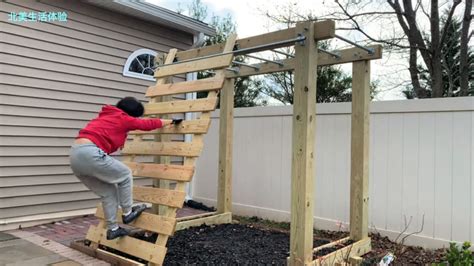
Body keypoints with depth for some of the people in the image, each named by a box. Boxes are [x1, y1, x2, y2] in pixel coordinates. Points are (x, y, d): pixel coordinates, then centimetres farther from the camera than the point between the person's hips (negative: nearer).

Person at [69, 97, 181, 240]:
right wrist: (171, 121, 27)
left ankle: (113, 229, 24)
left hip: (75, 155, 9)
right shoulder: (122, 118, 3)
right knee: (125, 176, 11)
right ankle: (127, 213, 21)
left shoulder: (107, 116, 27)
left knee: (108, 192, 19)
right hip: (89, 154, -9)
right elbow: (148, 124, 13)